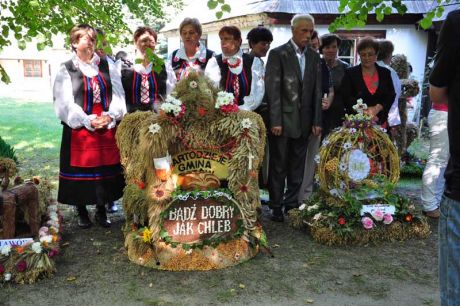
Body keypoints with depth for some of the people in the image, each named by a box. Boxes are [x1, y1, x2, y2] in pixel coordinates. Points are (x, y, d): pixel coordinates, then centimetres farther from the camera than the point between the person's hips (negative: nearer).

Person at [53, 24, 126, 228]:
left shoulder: (106, 67, 10)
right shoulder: (66, 70, 2)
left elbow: (118, 95, 4)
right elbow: (64, 103, -6)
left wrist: (110, 115, -14)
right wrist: (89, 121, -16)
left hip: (107, 128, 2)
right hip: (79, 129, -2)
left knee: (105, 170, 6)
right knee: (81, 171, 4)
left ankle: (101, 210, 19)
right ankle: (82, 212, 19)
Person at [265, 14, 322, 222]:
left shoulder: (314, 57, 10)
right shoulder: (278, 54, -4)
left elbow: (317, 92, 9)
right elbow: (273, 89, -9)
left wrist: (316, 121, 3)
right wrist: (275, 121, -14)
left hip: (304, 121, 4)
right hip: (282, 120, -4)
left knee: (297, 167, 10)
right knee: (278, 166, 5)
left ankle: (292, 204, 23)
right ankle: (276, 206, 17)